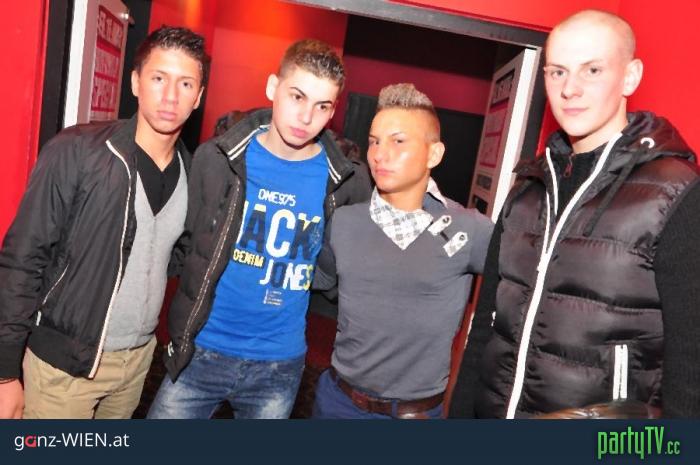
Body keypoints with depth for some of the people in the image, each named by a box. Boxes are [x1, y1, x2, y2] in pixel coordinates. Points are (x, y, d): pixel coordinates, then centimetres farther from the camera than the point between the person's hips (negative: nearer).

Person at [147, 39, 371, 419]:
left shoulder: (347, 183, -9)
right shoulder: (218, 158, -8)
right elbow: (182, 242, 3)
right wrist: (180, 327, 2)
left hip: (279, 367, 1)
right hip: (200, 352, 0)